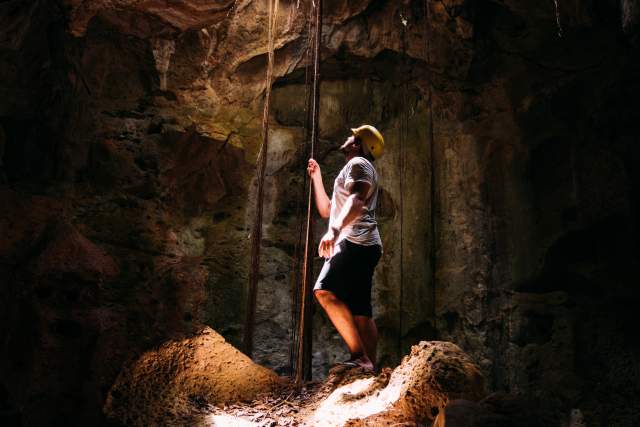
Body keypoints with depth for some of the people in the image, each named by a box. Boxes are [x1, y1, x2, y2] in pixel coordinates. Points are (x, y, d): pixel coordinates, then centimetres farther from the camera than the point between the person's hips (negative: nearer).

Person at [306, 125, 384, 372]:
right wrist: (316, 178, 33)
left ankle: (359, 357, -32)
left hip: (356, 241, -10)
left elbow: (357, 201, -18)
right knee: (360, 312, 5)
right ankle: (369, 367, 4)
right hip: (364, 247, 10)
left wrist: (334, 230, -31)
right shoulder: (357, 168, 34)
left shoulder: (358, 163, 4)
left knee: (325, 291, -26)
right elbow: (326, 210, 35)